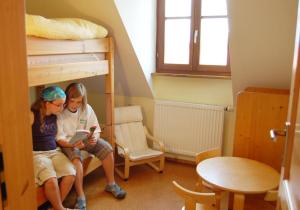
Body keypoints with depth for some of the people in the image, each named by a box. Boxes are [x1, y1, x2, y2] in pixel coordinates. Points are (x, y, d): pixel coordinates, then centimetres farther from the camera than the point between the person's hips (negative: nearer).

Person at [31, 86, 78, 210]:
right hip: (36, 154, -5)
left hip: (54, 152, 5)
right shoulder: (32, 115, -11)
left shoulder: (56, 115, 7)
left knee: (71, 174, -19)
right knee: (51, 179, -30)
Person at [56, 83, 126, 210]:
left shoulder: (87, 109, -6)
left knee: (106, 148, -16)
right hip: (67, 142, -4)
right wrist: (73, 144, -39)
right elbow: (59, 138, -19)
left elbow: (96, 129, -2)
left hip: (85, 139, 4)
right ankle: (80, 196, -25)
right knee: (76, 157, -35)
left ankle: (111, 184, 2)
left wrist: (95, 137, -26)